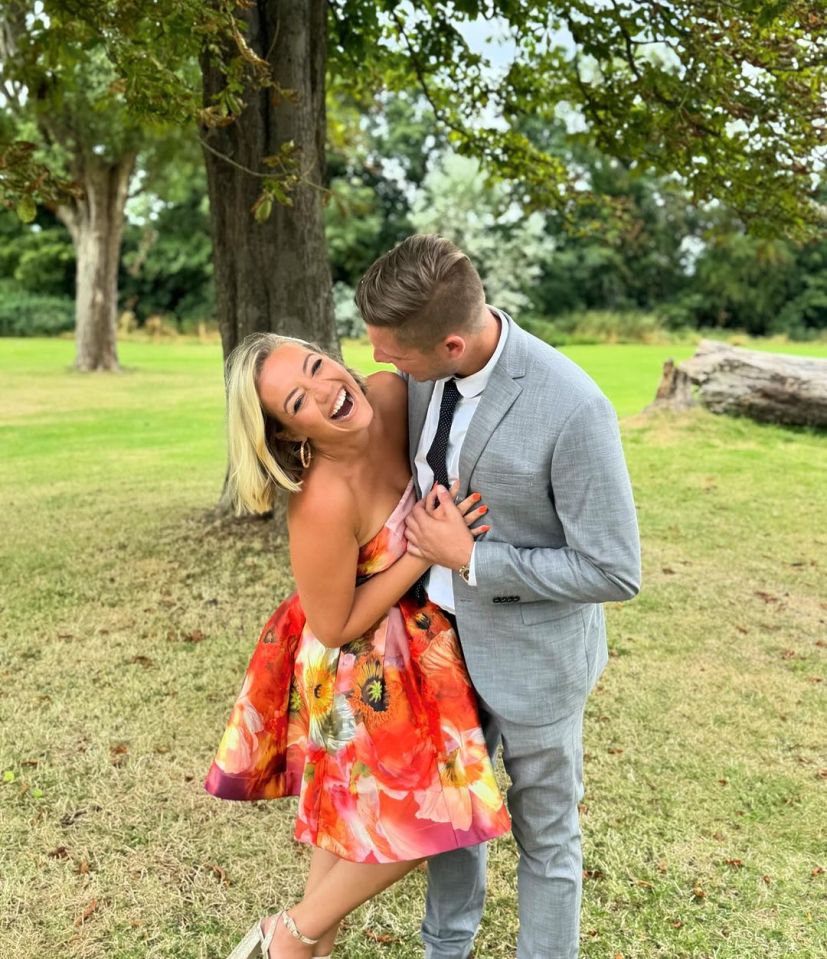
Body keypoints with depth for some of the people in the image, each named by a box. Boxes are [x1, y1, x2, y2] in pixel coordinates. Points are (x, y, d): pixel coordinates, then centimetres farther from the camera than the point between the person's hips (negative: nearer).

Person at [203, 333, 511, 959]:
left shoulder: (391, 393, -17)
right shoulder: (323, 502, -35)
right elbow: (335, 628, -22)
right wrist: (427, 549, -26)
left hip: (410, 642, 7)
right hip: (359, 667, -7)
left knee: (355, 814, 23)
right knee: (417, 819, 6)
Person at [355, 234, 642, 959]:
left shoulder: (573, 409, -30)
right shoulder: (424, 370, -10)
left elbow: (615, 573, -23)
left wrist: (469, 559, -24)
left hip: (532, 654, -6)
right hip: (447, 634, 7)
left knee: (543, 833, 17)